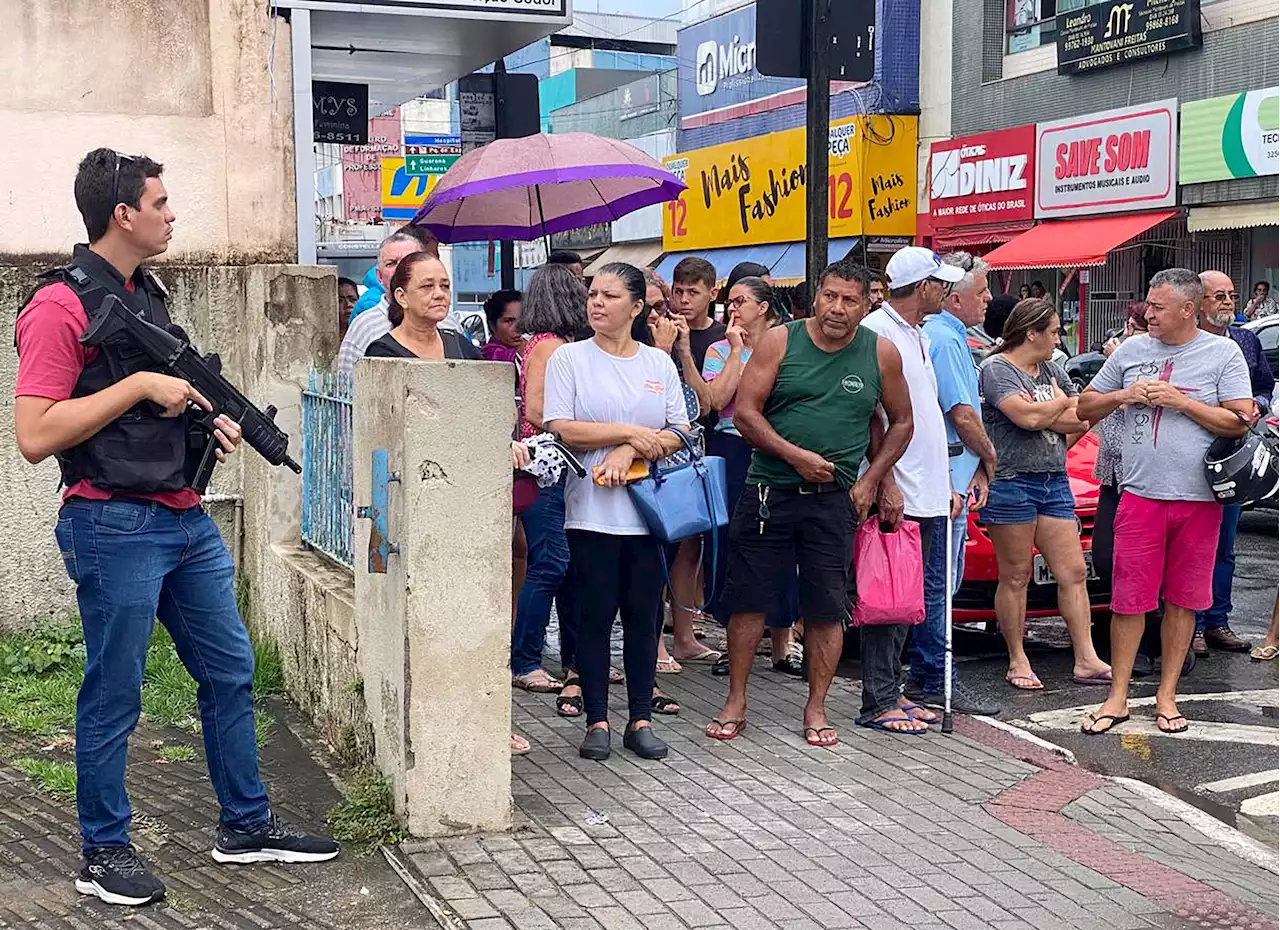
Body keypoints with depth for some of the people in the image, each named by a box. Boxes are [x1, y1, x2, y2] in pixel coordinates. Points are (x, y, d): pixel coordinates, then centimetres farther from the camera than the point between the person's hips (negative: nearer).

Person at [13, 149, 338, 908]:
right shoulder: (62, 305, -13)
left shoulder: (147, 292, 14)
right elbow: (35, 436, -19)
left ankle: (247, 825, 26)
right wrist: (139, 385, -19)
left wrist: (205, 414, 5)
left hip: (185, 518, 9)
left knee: (231, 672, 13)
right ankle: (105, 853, 18)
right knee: (114, 695, 3)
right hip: (115, 526, -9)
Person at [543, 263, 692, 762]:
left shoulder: (659, 363, 10)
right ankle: (597, 720, 11)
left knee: (643, 617, 6)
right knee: (596, 616, 2)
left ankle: (640, 719, 16)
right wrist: (631, 432, -11)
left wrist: (630, 453, -12)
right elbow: (561, 430, -9)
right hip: (592, 511, -2)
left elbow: (680, 434, 5)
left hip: (649, 510, 2)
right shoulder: (569, 358, 2)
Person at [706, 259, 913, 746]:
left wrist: (871, 479, 4)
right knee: (748, 598, 3)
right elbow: (744, 411, -5)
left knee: (827, 608, 4)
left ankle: (816, 709, 17)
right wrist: (795, 456, -14)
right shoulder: (780, 342, -1)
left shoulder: (881, 353, 3)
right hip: (769, 490, -1)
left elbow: (901, 422, 14)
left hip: (835, 499, 1)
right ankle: (735, 703, 15)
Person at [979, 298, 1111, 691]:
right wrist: (1063, 403, -1)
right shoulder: (996, 369, -6)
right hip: (1011, 484, -7)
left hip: (1054, 483, 7)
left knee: (1073, 573, 3)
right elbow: (1027, 416, -19)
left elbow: (1082, 421, 11)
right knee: (1015, 577, 1)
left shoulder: (1053, 371, 17)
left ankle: (1086, 661, 5)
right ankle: (1017, 661, 10)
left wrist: (1043, 415, -4)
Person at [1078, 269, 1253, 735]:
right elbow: (1085, 406, 15)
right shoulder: (1131, 350, 8)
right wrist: (1124, 395, -4)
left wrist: (1180, 401, -13)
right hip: (1140, 494, 1)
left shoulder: (1223, 353, 1)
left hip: (1199, 499, -1)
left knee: (1182, 600, 7)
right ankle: (1118, 697, 9)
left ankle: (1166, 696, 18)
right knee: (1129, 598, 0)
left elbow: (1241, 421, -6)